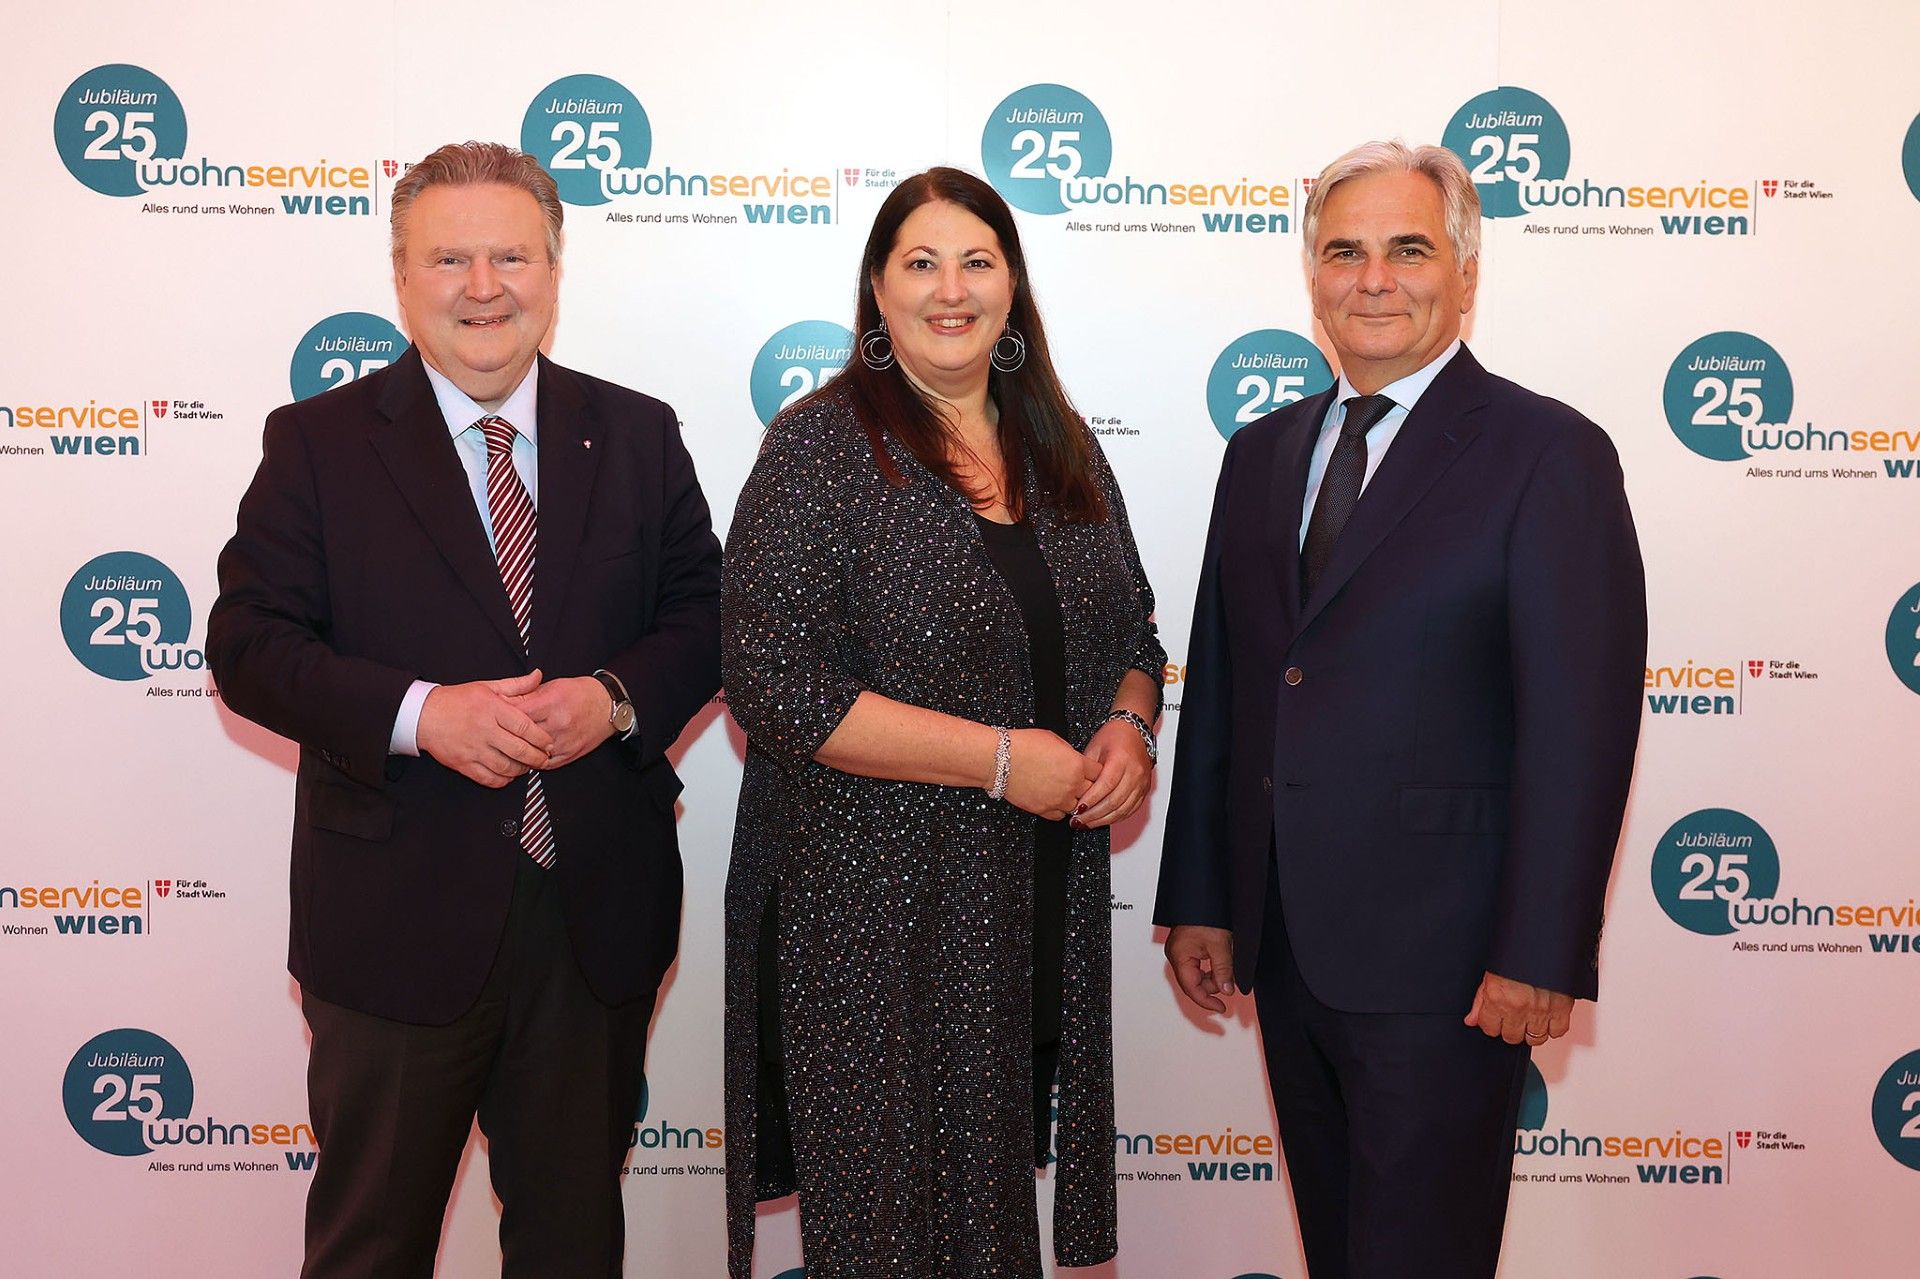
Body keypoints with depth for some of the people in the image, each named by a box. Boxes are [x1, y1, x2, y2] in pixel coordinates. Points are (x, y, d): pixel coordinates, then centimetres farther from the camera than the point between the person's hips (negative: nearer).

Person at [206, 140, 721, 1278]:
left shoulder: (638, 435, 5)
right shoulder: (318, 441, -2)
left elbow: (705, 612, 5)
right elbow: (248, 642, -6)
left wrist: (615, 700, -16)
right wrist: (419, 713, -22)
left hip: (597, 916, 2)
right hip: (396, 915, -2)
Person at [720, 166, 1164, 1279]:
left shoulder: (1063, 446, 9)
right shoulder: (821, 447, -9)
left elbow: (1133, 633, 17)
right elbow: (776, 685, -17)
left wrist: (1130, 727, -5)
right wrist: (1001, 758, -18)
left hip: (1044, 914, 5)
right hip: (874, 912, -5)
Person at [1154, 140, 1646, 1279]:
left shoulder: (1552, 456, -8)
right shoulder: (1262, 454, 11)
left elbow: (1581, 727, -13)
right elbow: (1218, 692, 12)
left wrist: (1539, 958, -15)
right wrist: (1198, 900, 10)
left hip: (1439, 956, -6)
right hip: (1286, 941, 6)